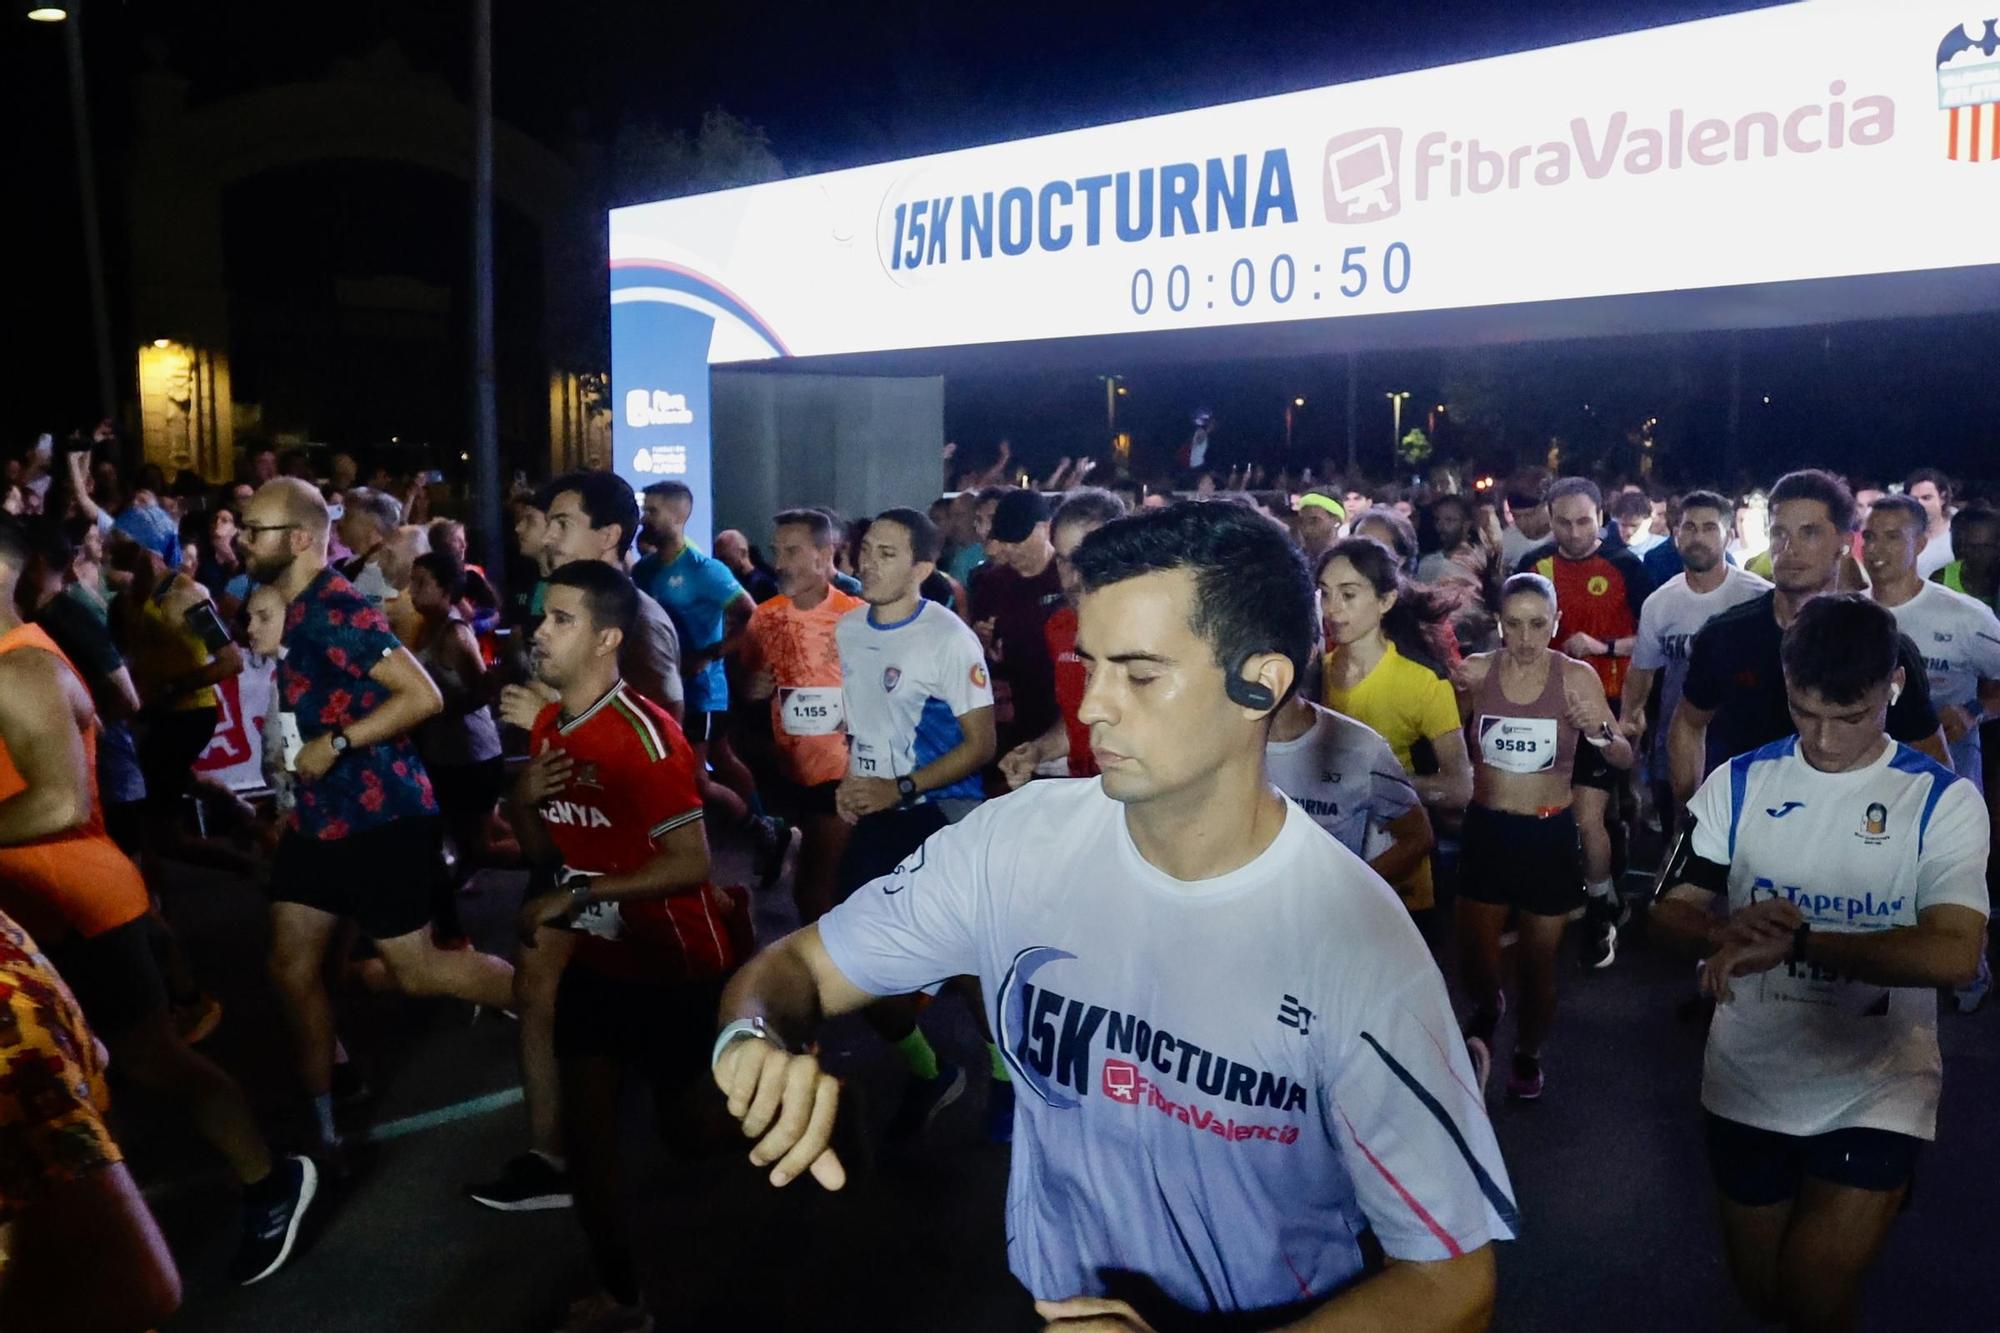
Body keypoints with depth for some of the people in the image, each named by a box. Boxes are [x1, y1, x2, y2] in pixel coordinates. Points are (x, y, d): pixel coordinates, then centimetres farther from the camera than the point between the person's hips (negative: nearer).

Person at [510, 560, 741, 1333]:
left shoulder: (645, 733, -25)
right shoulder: (546, 728, 1)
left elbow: (691, 865, -27)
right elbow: (547, 853, 9)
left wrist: (577, 896, -26)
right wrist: (524, 800, -12)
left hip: (676, 964, -7)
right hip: (597, 959, 7)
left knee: (687, 1127, 9)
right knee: (584, 1130, 8)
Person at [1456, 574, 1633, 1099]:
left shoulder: (1576, 677, -7)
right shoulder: (1475, 672, -6)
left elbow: (1625, 758, -5)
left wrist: (1600, 731, -26)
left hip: (1550, 831, 0)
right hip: (1486, 826, 1)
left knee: (1539, 962, 9)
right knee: (1474, 957, 0)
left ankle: (1528, 1053, 38)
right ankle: (1487, 1011, 38)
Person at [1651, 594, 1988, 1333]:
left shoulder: (1944, 801, -10)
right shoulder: (1738, 783, -4)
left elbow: (1952, 955, -22)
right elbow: (1670, 912, -4)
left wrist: (1793, 941, -33)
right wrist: (1730, 930, -26)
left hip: (1875, 1086, -3)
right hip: (1747, 1079, 3)